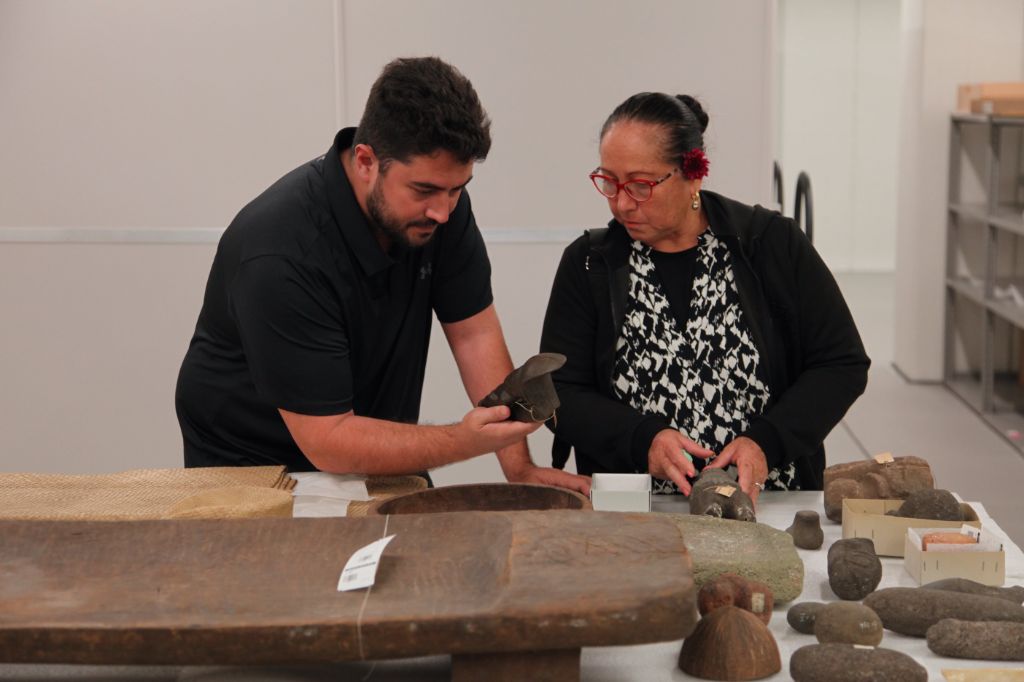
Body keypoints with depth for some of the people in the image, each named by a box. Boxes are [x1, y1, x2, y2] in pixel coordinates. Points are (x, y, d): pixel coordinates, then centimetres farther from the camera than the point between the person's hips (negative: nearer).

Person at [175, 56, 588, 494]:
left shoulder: (439, 197, -11)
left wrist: (519, 468, -14)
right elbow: (327, 441, -29)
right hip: (255, 470, 0)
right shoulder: (282, 255, -31)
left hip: (375, 460, 1)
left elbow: (475, 331, -6)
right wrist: (467, 440, -39)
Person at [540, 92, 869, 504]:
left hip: (767, 502, -1)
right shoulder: (587, 264, 6)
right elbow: (559, 394, 4)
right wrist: (642, 439, -14)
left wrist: (766, 442, -11)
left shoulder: (772, 243, 2)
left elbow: (843, 363, 4)